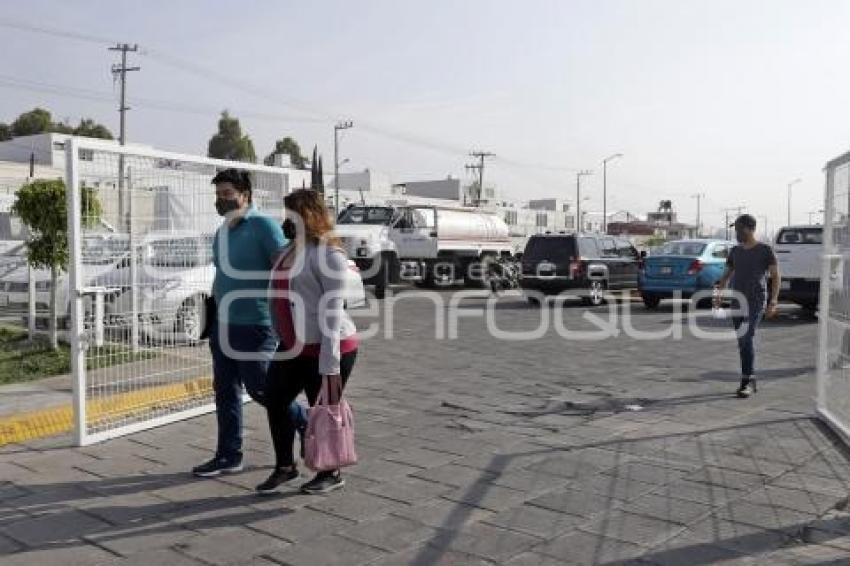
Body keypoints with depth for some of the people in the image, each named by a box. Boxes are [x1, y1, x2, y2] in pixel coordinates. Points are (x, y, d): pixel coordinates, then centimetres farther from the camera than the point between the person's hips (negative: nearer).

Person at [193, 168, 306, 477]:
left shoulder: (263, 226, -12)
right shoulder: (221, 233, 13)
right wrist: (214, 312, 22)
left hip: (254, 327, -8)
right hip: (223, 326, 8)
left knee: (260, 389, -1)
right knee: (225, 392, 11)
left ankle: (306, 422, 23)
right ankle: (228, 456, 21)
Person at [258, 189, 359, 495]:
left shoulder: (328, 254, -17)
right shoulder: (291, 250, 9)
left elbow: (331, 312, -21)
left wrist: (331, 367, -23)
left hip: (328, 347, -8)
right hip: (294, 346, 8)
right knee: (275, 401, 10)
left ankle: (331, 474, 26)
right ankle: (285, 467, 28)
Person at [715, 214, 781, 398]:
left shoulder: (765, 250, -3)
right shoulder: (735, 251, 13)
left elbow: (775, 276, -4)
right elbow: (726, 275, 19)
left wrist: (773, 302, -13)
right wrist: (717, 293, 5)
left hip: (755, 301, -6)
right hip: (736, 300, 6)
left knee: (747, 339, -16)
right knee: (743, 342, 8)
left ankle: (746, 381, -12)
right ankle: (751, 382, 17)